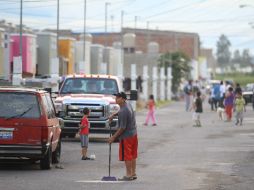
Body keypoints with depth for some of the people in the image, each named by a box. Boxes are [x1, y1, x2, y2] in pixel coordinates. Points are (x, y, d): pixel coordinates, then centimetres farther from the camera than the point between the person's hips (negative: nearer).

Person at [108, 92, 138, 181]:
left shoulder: (123, 112, -26)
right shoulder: (127, 104, 3)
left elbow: (122, 127, -23)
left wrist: (113, 137, -16)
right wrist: (113, 115, 19)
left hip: (126, 136, -9)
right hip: (134, 133, 9)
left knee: (127, 156, -1)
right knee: (133, 155, 14)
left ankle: (128, 175, 3)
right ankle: (133, 173, 20)